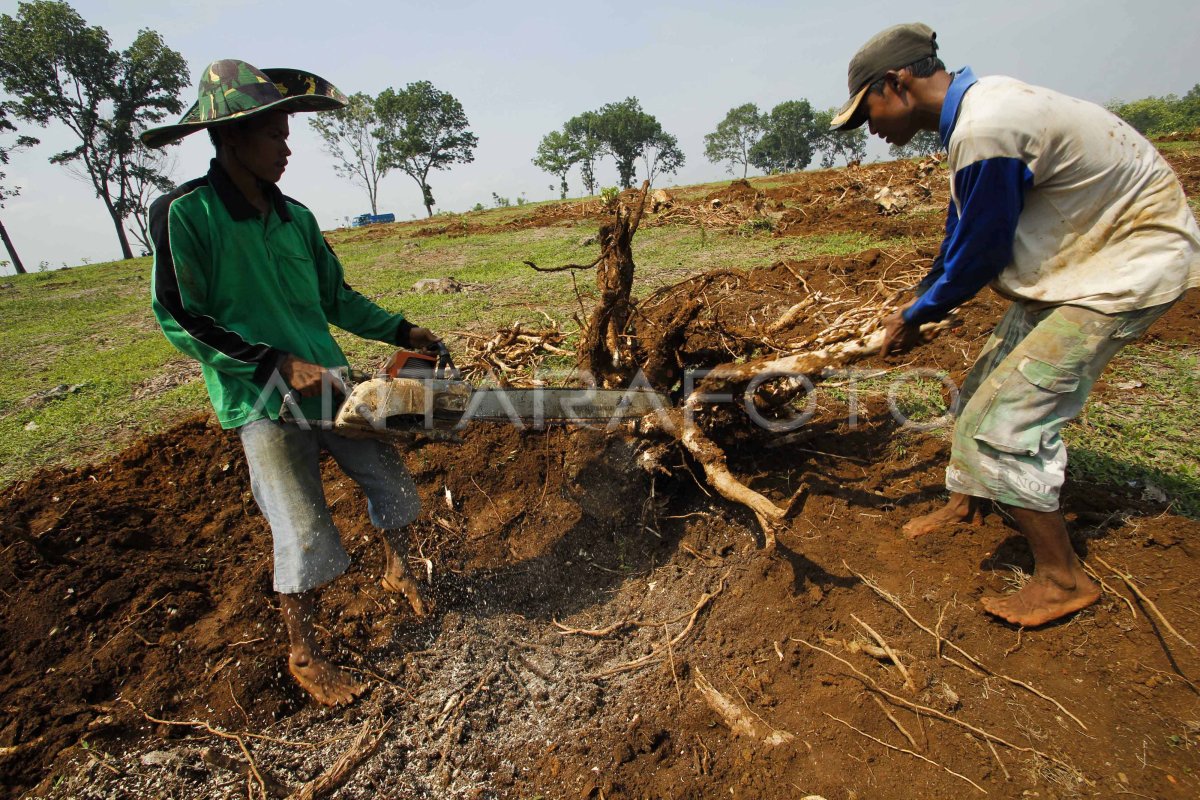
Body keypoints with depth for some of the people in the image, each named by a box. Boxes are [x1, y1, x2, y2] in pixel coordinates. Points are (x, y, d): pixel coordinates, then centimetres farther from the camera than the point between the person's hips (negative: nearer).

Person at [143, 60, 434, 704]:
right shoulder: (184, 215, -11)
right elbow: (179, 320, -12)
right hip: (262, 404, -6)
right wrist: (277, 364, -18)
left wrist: (401, 331, 5)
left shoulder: (295, 216, 6)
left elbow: (336, 299, 13)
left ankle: (397, 572, 39)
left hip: (328, 383, 6)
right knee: (307, 537, -4)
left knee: (390, 479, 10)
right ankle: (303, 656, 21)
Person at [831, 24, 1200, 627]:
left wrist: (916, 315, -4)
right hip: (1078, 251, 10)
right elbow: (961, 233, 12)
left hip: (1132, 259, -10)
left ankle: (1063, 579, 2)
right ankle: (963, 504, 33)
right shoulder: (978, 105, 4)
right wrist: (924, 301, 19)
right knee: (987, 381, 14)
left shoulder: (984, 132, -28)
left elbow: (978, 254, -19)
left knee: (1009, 410, -14)